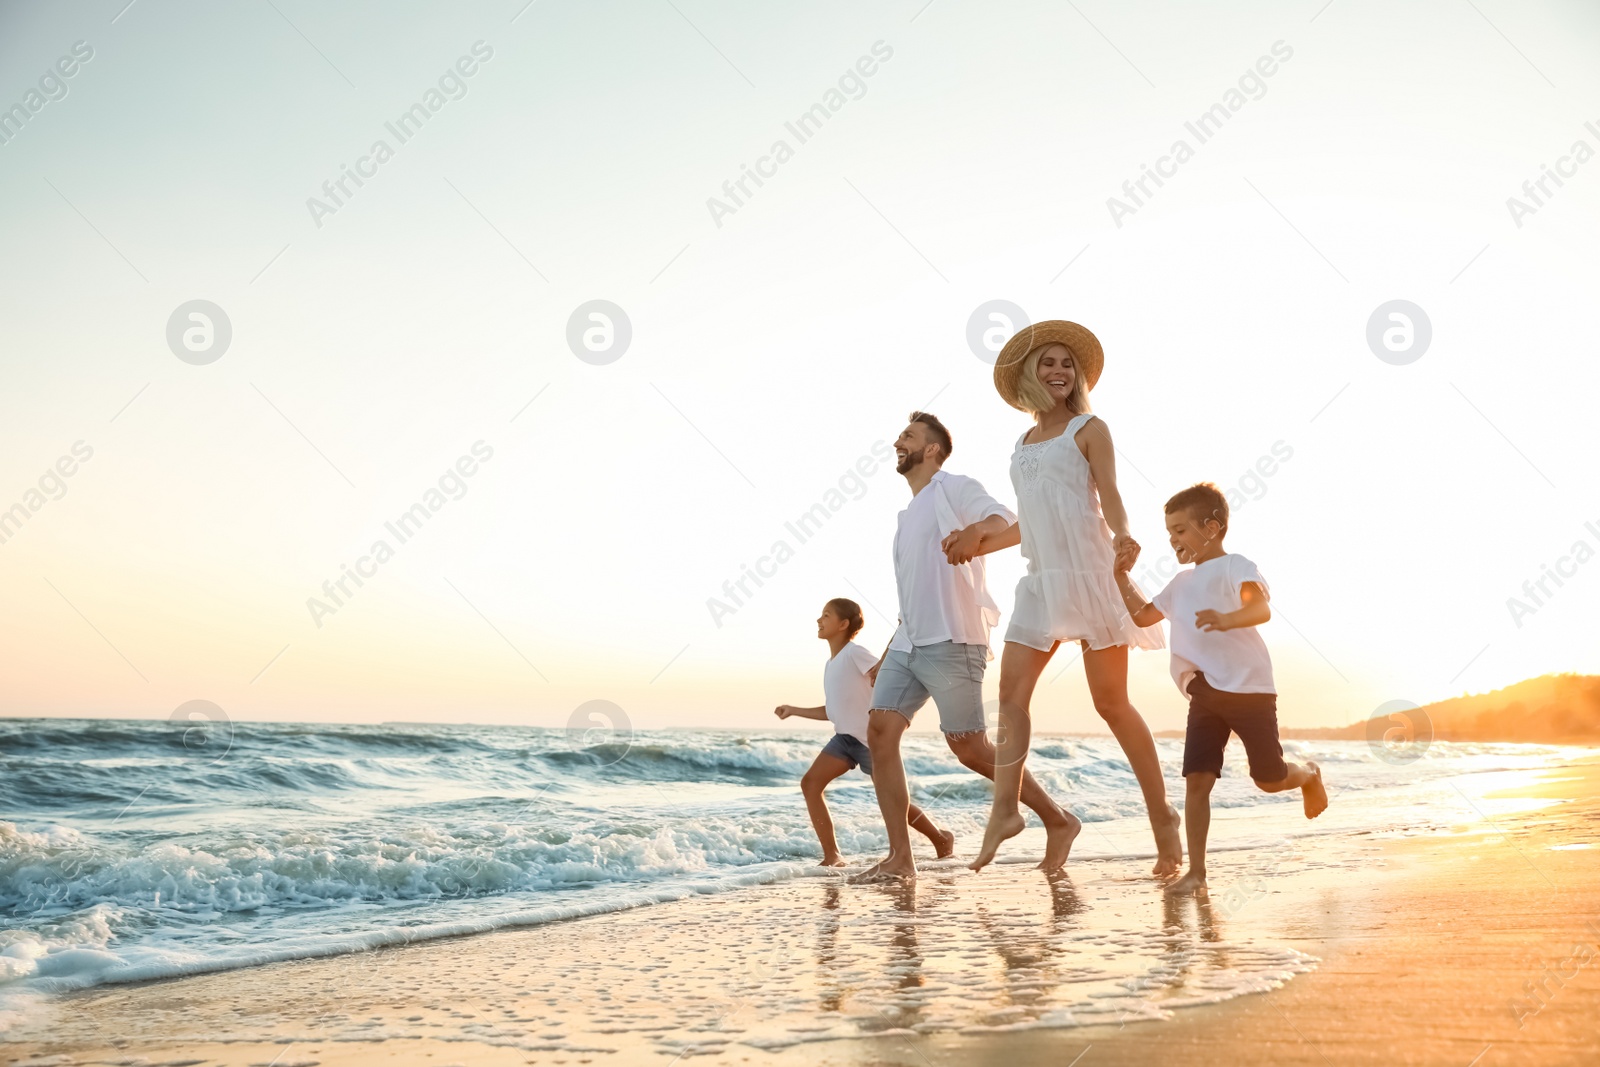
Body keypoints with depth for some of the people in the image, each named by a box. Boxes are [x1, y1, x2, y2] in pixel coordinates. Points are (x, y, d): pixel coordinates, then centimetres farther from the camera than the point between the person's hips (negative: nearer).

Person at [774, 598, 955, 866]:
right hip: (845, 736, 8)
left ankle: (942, 839, 24)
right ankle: (832, 856, -10)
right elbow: (832, 712, 20)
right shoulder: (830, 665, 15)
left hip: (871, 737, -8)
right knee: (810, 782, -10)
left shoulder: (855, 653, -10)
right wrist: (794, 710, 19)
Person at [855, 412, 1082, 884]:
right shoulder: (909, 515, 25)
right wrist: (887, 655, 24)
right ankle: (899, 858, -4)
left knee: (968, 747, -5)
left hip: (951, 644, -8)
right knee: (879, 731, -6)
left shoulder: (954, 489, 0)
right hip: (907, 644, 8)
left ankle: (1058, 822, 13)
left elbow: (1006, 521, -18)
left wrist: (971, 532, -40)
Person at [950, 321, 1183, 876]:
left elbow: (1110, 499, -7)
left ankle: (1162, 815, 8)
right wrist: (979, 541, 22)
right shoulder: (1023, 443, 19)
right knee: (1011, 692, -6)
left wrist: (1122, 535, -26)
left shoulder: (1089, 429, 3)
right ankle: (1005, 810, -5)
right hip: (1042, 581, 6)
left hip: (1089, 575, -6)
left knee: (1111, 701, -4)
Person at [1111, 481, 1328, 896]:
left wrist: (1227, 619, -46)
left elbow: (1261, 607, -25)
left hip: (1249, 688, -6)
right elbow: (1143, 614, 29)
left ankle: (1309, 775, 40)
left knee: (1269, 779, 4)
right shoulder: (1182, 583, 18)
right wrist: (1121, 575, 17)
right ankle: (1196, 871, -3)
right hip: (1204, 695, 6)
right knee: (1197, 780, -5)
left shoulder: (1235, 567, -7)